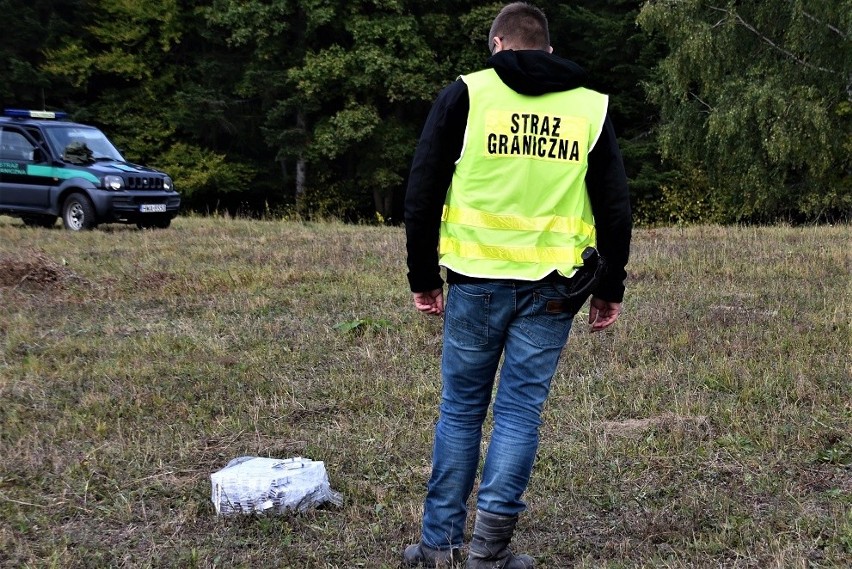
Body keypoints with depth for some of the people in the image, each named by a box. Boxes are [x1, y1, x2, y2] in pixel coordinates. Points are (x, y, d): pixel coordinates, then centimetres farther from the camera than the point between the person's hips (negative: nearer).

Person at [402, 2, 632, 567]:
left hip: (476, 280, -1)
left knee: (461, 409, 11)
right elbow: (616, 205, 7)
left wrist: (423, 278, 7)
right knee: (521, 411, 7)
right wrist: (611, 288, 14)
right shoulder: (591, 107, 8)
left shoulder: (466, 94, 3)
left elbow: (423, 192, 1)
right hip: (552, 288, 1)